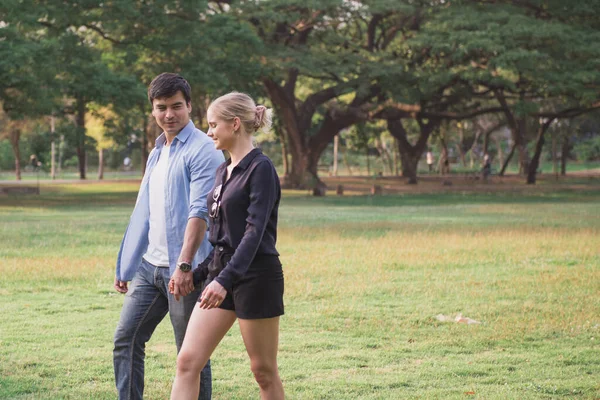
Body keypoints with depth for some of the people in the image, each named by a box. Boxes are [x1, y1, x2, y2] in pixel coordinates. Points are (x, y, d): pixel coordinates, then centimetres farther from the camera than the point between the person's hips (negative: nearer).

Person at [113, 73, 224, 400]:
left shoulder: (202, 150, -9)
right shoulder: (156, 154, 17)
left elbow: (200, 212, -18)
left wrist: (184, 265, -25)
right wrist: (125, 267, 20)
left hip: (184, 271, -8)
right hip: (150, 265, 8)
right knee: (126, 339, 4)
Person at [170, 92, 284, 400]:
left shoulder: (260, 168, -12)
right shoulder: (223, 171, 14)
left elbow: (255, 230, -21)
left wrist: (226, 279, -29)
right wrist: (199, 273, 20)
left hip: (255, 276, -8)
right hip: (220, 273, 8)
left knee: (263, 370, 4)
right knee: (187, 361, -2)